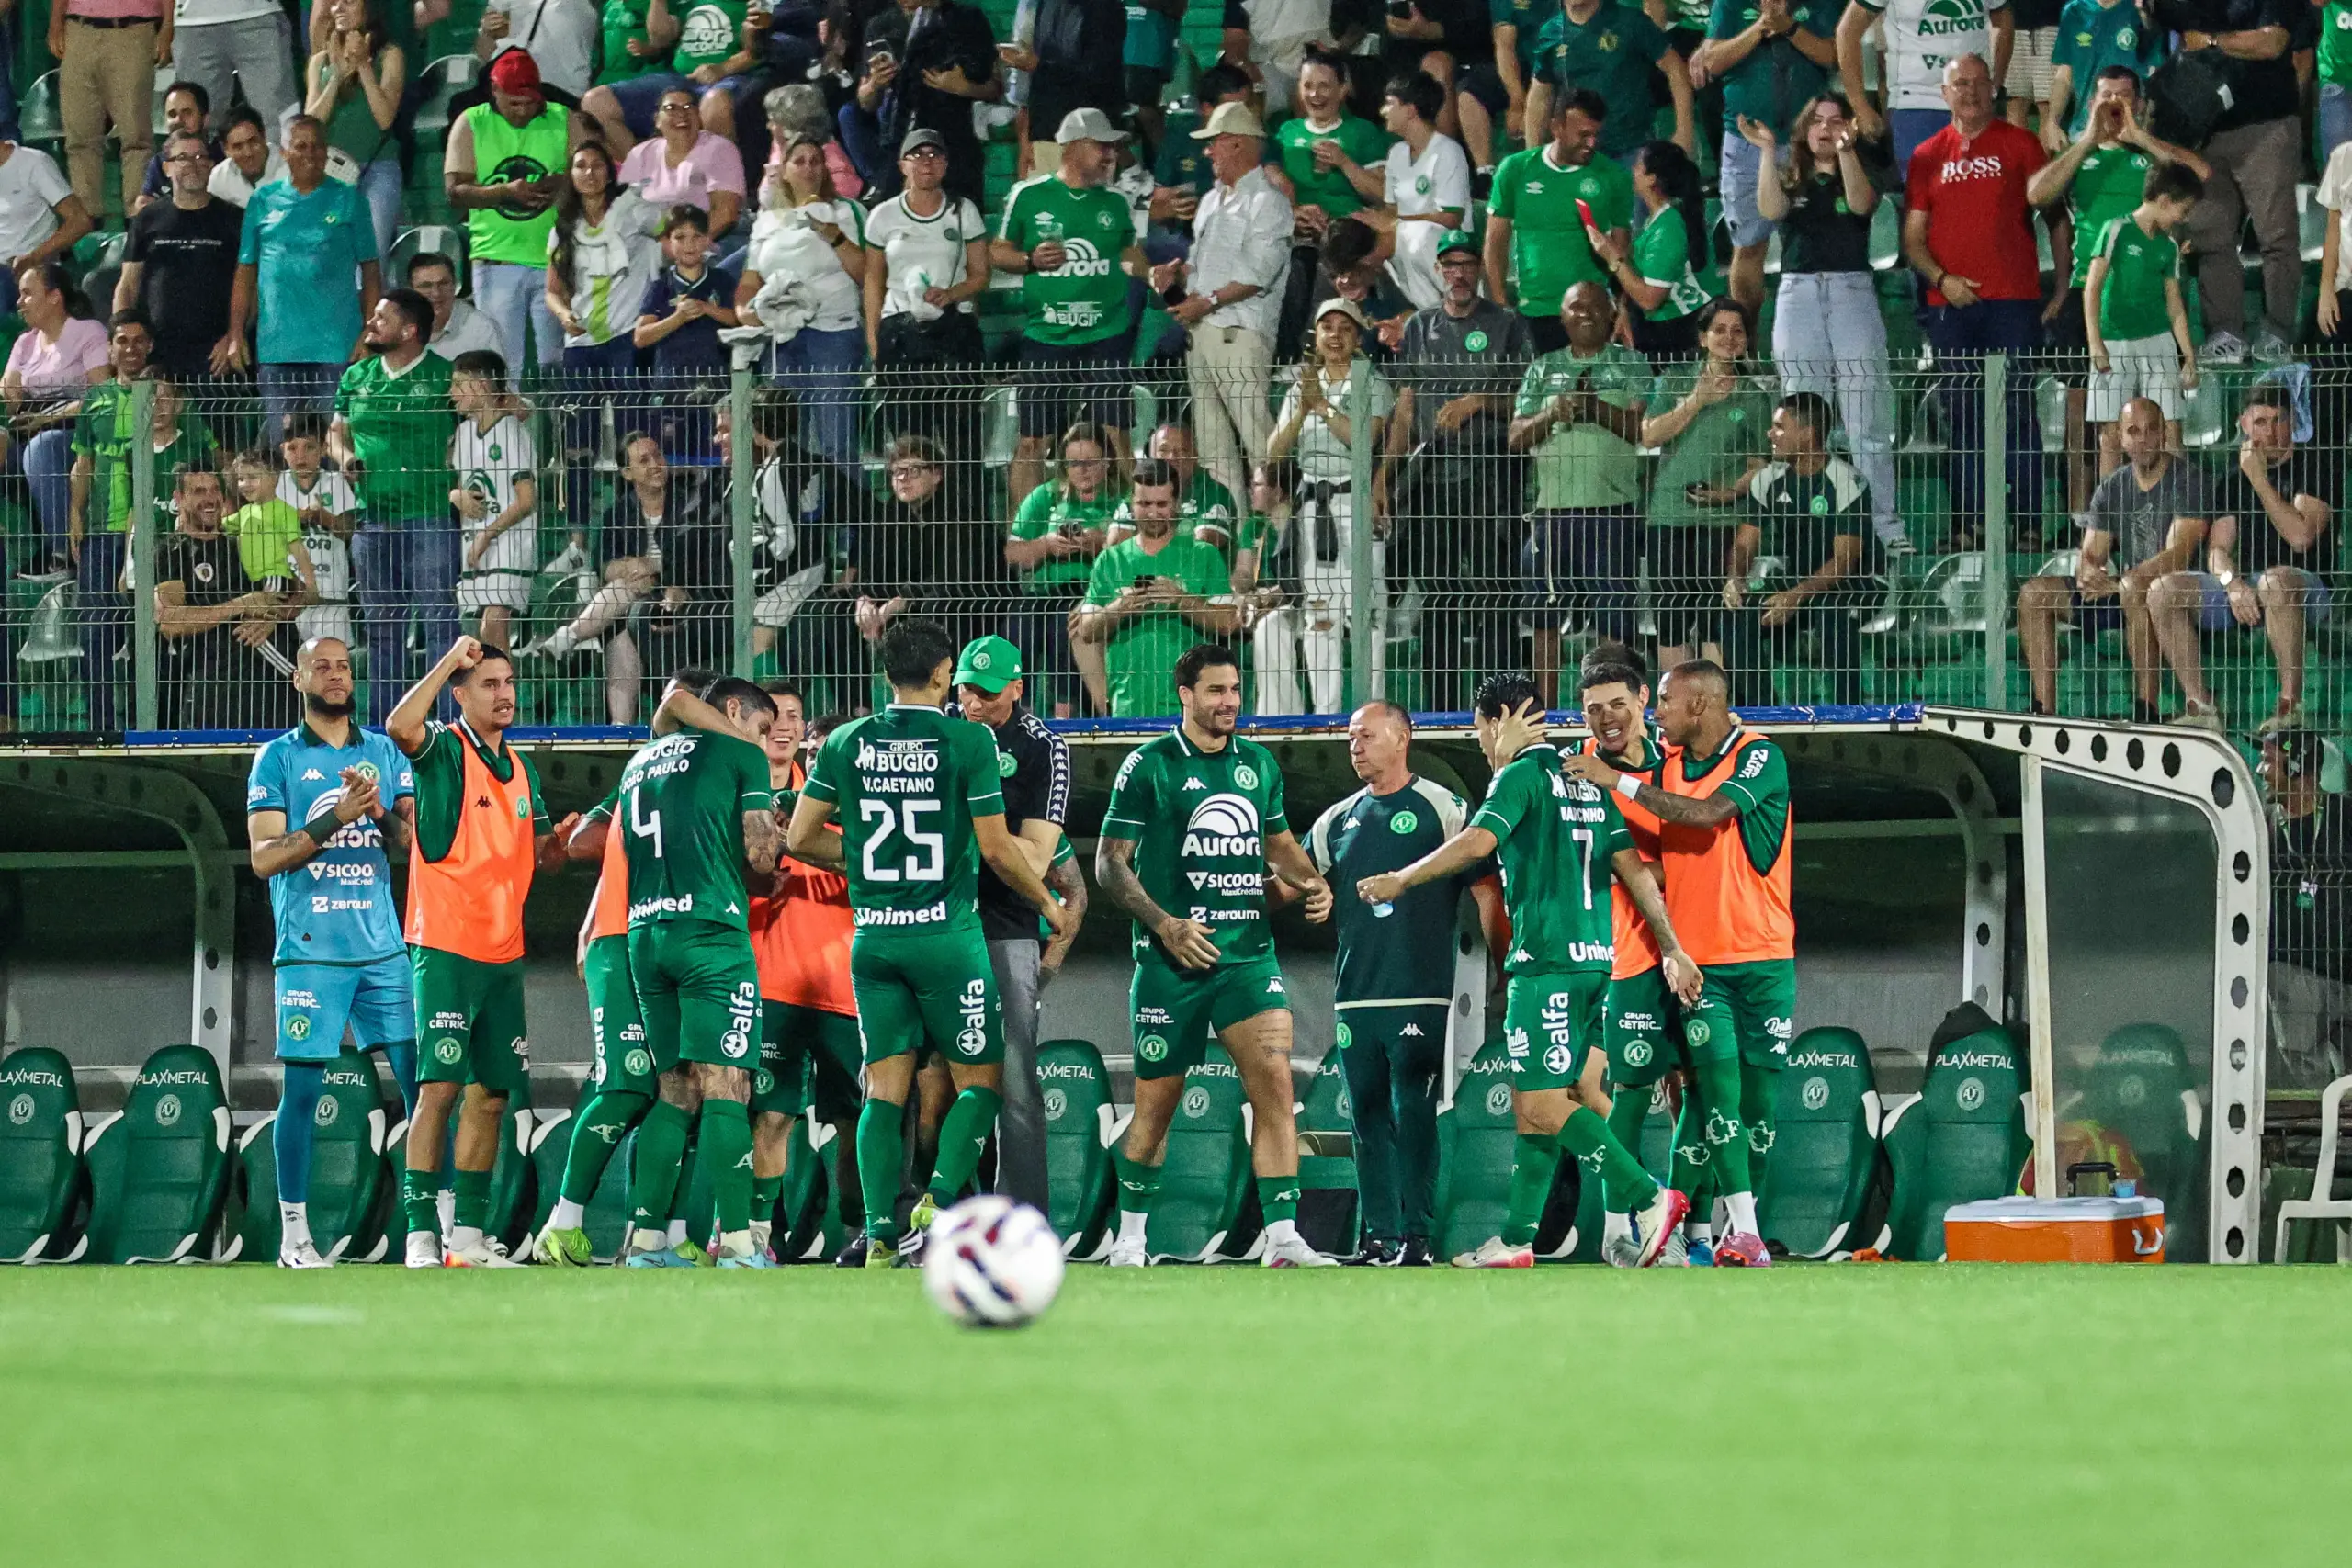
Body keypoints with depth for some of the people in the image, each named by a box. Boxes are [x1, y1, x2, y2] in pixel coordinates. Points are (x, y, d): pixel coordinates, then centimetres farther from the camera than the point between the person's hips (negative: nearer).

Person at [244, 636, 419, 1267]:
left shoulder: (384, 753, 13)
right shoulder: (277, 759, 4)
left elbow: (414, 843, 7)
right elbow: (264, 857, -4)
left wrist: (381, 814, -14)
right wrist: (334, 818, -16)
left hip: (383, 947, 3)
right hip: (309, 949, -3)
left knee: (422, 1076, -3)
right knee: (302, 1087, -4)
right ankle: (294, 1233, 2)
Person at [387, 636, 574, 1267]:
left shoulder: (522, 769, 17)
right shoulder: (443, 751, -5)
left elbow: (538, 856, 23)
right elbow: (400, 726, -28)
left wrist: (560, 838, 1)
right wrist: (449, 661, -22)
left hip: (503, 954, 7)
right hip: (446, 948, -7)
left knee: (489, 1095, 8)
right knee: (440, 1088, -13)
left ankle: (468, 1234, 15)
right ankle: (421, 1234, -12)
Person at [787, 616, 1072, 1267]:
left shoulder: (846, 743, 3)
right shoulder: (968, 741, -8)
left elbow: (799, 838, 6)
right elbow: (996, 849, -7)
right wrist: (1047, 903, 9)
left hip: (872, 937, 4)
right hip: (947, 934, -4)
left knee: (885, 1089, 7)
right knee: (980, 1079, 7)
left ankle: (880, 1234, -1)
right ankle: (940, 1195, -13)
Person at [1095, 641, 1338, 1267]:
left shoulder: (1259, 763, 11)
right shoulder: (1149, 765, -4)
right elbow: (1109, 864, -4)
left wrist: (1312, 882, 6)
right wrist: (1166, 925, -15)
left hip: (1248, 952, 3)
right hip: (1171, 960, -3)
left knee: (1274, 1080, -13)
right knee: (1156, 1103, 4)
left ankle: (1283, 1239, -15)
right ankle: (1130, 1236, 22)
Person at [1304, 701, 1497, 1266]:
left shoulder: (1443, 809, -1)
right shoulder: (1339, 820, 16)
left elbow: (1485, 891, -2)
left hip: (1422, 997, -6)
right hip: (1355, 998, 6)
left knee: (1413, 1115, -9)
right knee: (1368, 1117, 6)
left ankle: (1418, 1236, -8)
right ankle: (1378, 1236, 10)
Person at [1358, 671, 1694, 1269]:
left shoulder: (1522, 775, -6)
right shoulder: (1587, 783, 17)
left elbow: (1476, 843, -18)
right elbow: (1633, 867, 13)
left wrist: (1400, 881, -6)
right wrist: (1673, 948, 12)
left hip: (1545, 959, -9)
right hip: (1594, 956, 9)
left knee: (1544, 1104, -9)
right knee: (1531, 1101, 12)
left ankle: (1649, 1199, -16)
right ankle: (1517, 1239, 12)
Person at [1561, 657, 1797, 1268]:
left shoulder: (1760, 757, -8)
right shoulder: (1667, 762, 9)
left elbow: (1706, 815, -22)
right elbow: (1654, 853, 23)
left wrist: (1617, 781, -19)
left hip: (1762, 955, -3)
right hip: (1697, 960, 3)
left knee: (1760, 1086, 1)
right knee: (1718, 1086, -11)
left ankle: (1743, 1220, 13)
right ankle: (1743, 1232, -15)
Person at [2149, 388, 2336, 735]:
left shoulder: (2314, 469, 0)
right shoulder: (2231, 480, 17)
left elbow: (2300, 537, -15)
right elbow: (2218, 548, 8)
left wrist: (2259, 480, -12)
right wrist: (2232, 582, -15)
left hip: (2308, 588, -6)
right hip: (2243, 591, 6)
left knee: (2276, 580, -42)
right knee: (2164, 590, -16)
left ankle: (2291, 704, -36)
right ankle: (2200, 707, -20)